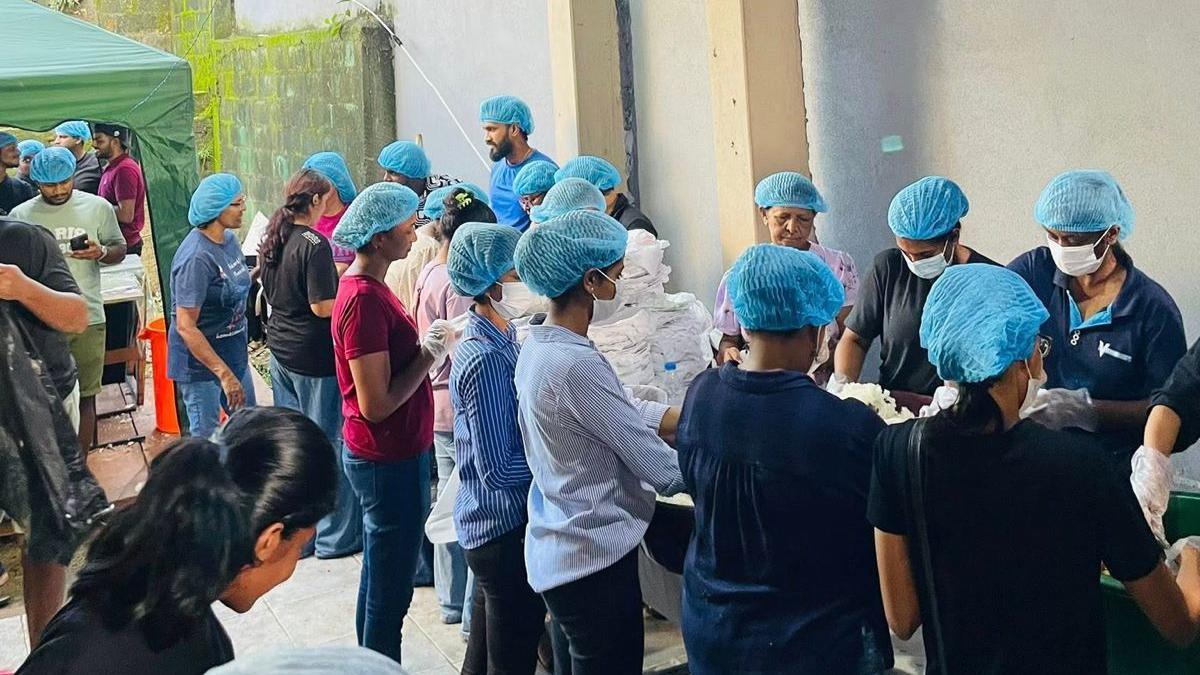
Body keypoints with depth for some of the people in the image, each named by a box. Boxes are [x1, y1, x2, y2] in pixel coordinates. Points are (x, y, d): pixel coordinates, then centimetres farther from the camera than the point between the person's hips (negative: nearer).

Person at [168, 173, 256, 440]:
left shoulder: (229, 239, 0)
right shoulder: (196, 258, -25)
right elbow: (185, 327, -27)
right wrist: (224, 374, -29)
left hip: (233, 353, 8)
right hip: (200, 360, -8)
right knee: (205, 440, 3)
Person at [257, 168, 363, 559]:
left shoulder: (272, 239, 6)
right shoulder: (314, 244, -19)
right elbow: (323, 306, -22)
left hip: (280, 348, 8)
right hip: (314, 355, -8)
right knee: (328, 442, 3)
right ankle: (336, 535, 13)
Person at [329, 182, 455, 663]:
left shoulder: (364, 286, 7)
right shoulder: (365, 300, -24)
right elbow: (375, 404, -25)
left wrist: (424, 349, 1)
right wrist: (428, 357, -16)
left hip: (385, 456, 10)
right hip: (389, 461, -10)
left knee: (380, 577, 21)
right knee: (390, 589, 2)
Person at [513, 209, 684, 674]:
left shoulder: (539, 347, 5)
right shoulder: (576, 365, -25)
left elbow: (627, 412, 12)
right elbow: (662, 471, -20)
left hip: (561, 551, 10)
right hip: (595, 561, -10)